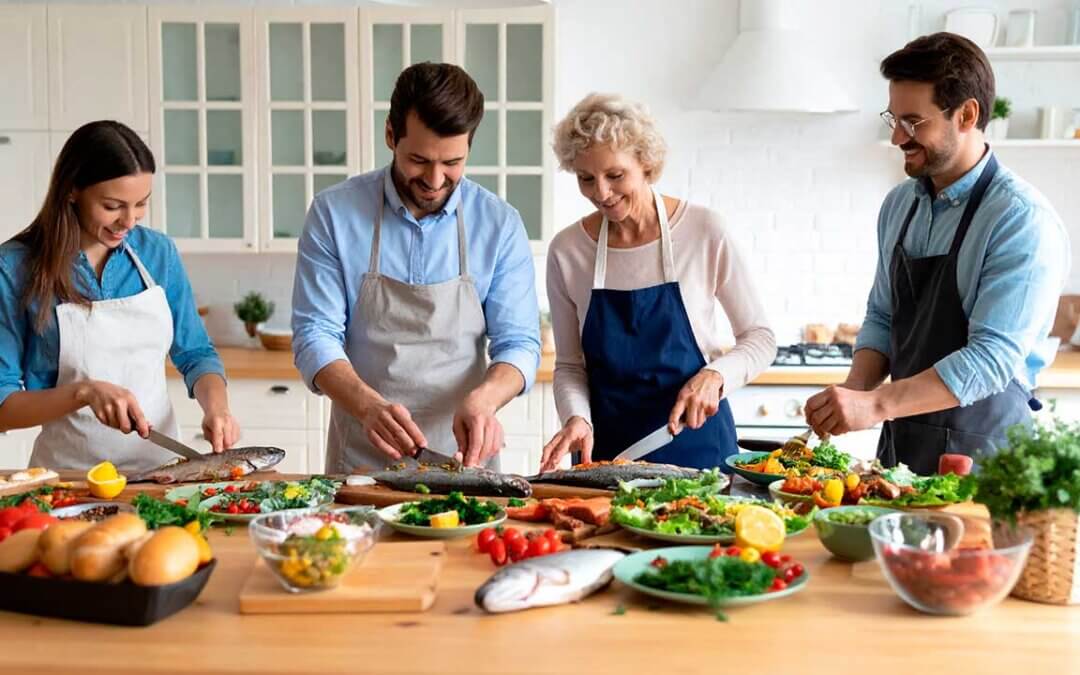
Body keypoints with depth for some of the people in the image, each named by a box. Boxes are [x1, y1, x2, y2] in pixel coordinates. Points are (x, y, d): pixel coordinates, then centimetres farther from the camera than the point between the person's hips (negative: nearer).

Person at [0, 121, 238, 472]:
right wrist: (84, 392, -20)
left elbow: (195, 354, 12)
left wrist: (215, 406, -7)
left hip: (160, 464, 2)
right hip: (70, 476, -2)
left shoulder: (158, 252, 3)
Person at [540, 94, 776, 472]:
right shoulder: (566, 250, -3)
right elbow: (569, 365, 4)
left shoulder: (703, 230, -9)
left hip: (697, 442, -1)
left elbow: (760, 339, -1)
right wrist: (576, 419, -14)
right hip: (604, 449, 2)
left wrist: (715, 375, -19)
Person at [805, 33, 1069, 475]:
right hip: (899, 446, 6)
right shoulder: (899, 205, 5)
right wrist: (852, 393, -6)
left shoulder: (1023, 221, -18)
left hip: (980, 455, -6)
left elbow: (993, 356, -25)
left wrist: (876, 404, -33)